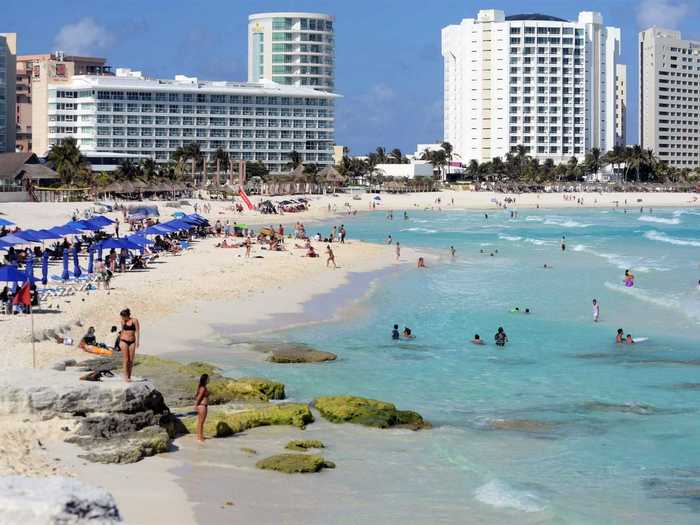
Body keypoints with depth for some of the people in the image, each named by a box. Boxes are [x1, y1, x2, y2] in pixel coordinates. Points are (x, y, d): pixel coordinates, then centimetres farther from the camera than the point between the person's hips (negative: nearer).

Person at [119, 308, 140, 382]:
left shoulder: (134, 320, -4)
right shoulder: (123, 322, 6)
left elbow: (137, 331, -6)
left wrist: (137, 341, -14)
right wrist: (120, 342, 19)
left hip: (132, 342, -1)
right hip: (124, 341, 1)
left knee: (131, 360, 0)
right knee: (126, 360, -5)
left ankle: (129, 376, 8)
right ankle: (126, 377, -3)